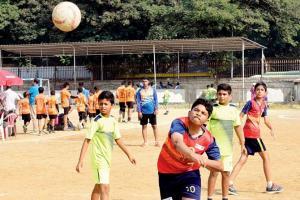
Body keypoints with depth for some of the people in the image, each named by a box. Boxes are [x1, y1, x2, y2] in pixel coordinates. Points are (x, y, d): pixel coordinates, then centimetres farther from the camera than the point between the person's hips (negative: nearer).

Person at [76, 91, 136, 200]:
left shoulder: (113, 121, 4)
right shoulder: (97, 121, -16)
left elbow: (118, 139, 14)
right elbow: (87, 140, -18)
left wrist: (129, 154, 18)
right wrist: (80, 161, -23)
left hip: (107, 158, 7)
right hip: (98, 158, -7)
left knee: (98, 186, 21)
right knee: (105, 188, -14)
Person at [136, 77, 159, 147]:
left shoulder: (153, 90, 2)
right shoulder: (140, 91, 2)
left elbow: (156, 100, 3)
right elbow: (138, 102, 2)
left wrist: (156, 109, -6)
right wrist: (139, 111, -4)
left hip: (152, 111, -1)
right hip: (143, 112, 1)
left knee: (154, 126, 2)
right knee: (144, 126, 5)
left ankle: (156, 141, 9)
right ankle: (145, 141, 13)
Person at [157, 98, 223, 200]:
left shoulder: (208, 139, -17)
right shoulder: (179, 123, -25)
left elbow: (219, 166, -10)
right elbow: (177, 141, -47)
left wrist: (203, 161, -30)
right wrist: (192, 155, -66)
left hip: (189, 173, 0)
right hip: (166, 173, 0)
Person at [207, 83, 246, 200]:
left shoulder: (233, 109, 8)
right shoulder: (213, 108, -5)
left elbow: (238, 127, 14)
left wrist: (242, 144, 14)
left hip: (228, 147, 4)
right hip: (215, 146, -4)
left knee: (226, 173, 10)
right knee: (214, 172, -4)